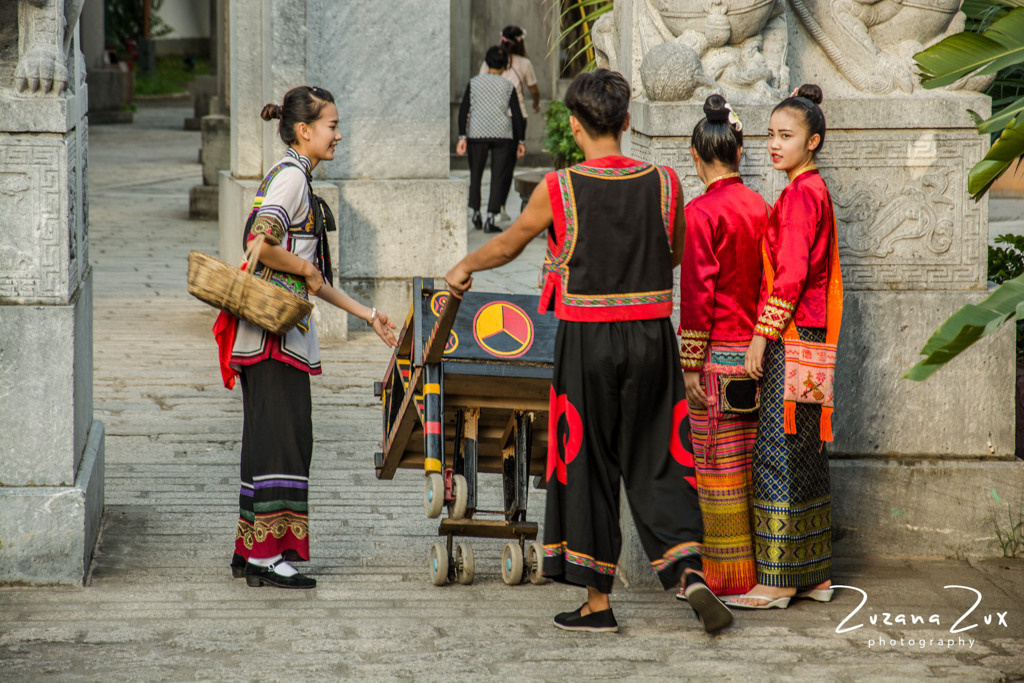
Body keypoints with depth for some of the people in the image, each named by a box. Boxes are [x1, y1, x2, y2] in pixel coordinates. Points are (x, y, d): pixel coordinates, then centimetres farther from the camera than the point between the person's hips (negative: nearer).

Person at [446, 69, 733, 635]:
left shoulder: (559, 190, -8)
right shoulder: (663, 183, -2)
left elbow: (507, 245, 9)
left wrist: (464, 267, 29)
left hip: (587, 339, -2)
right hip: (652, 335, 2)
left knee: (588, 467, 8)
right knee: (656, 463, 11)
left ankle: (597, 602, 12)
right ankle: (689, 569, -8)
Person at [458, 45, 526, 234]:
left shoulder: (474, 83, 3)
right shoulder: (507, 86, 2)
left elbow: (463, 110, -3)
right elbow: (517, 114, 1)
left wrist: (462, 137, -3)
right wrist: (521, 141, 6)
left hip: (477, 133, 1)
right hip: (502, 134, -1)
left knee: (475, 174, 17)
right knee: (498, 177, 1)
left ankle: (476, 213, 23)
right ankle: (491, 217, -8)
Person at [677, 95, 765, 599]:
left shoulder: (702, 212, -14)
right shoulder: (760, 208, 6)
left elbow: (697, 294, -16)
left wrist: (691, 364, -12)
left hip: (719, 354, -7)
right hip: (756, 349, 7)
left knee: (719, 464, -1)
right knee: (752, 460, 12)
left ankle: (725, 576, 3)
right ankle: (756, 566, 17)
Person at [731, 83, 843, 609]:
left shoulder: (800, 194, -14)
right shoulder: (815, 191, 16)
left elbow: (790, 275, -20)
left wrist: (761, 335, -19)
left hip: (789, 335, -10)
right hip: (807, 333, 10)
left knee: (779, 450, -8)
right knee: (803, 450, 12)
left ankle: (778, 580, -5)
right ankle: (815, 574, 16)